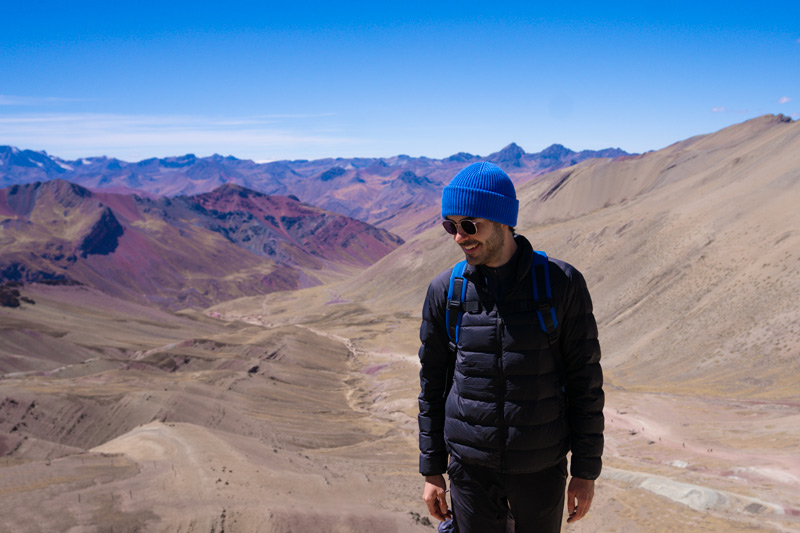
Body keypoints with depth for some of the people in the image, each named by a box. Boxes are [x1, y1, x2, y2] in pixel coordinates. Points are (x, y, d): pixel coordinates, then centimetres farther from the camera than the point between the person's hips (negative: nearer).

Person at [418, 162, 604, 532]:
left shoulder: (562, 283, -10)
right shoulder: (444, 290, -4)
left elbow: (585, 381, -4)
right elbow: (432, 384, 4)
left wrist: (586, 472, -2)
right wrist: (432, 471, 5)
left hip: (541, 467, -1)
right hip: (471, 468, 1)